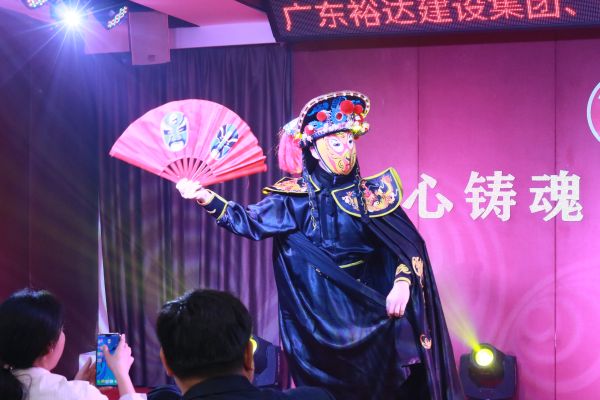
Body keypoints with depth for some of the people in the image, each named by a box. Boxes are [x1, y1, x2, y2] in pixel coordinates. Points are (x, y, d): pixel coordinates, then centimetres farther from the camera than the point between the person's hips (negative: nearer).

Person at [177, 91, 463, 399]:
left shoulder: (371, 194, -1)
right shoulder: (296, 196, -1)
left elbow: (407, 244, -3)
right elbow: (251, 222, -6)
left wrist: (402, 282, -19)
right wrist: (207, 199, -18)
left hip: (365, 307, 1)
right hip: (317, 310, 0)